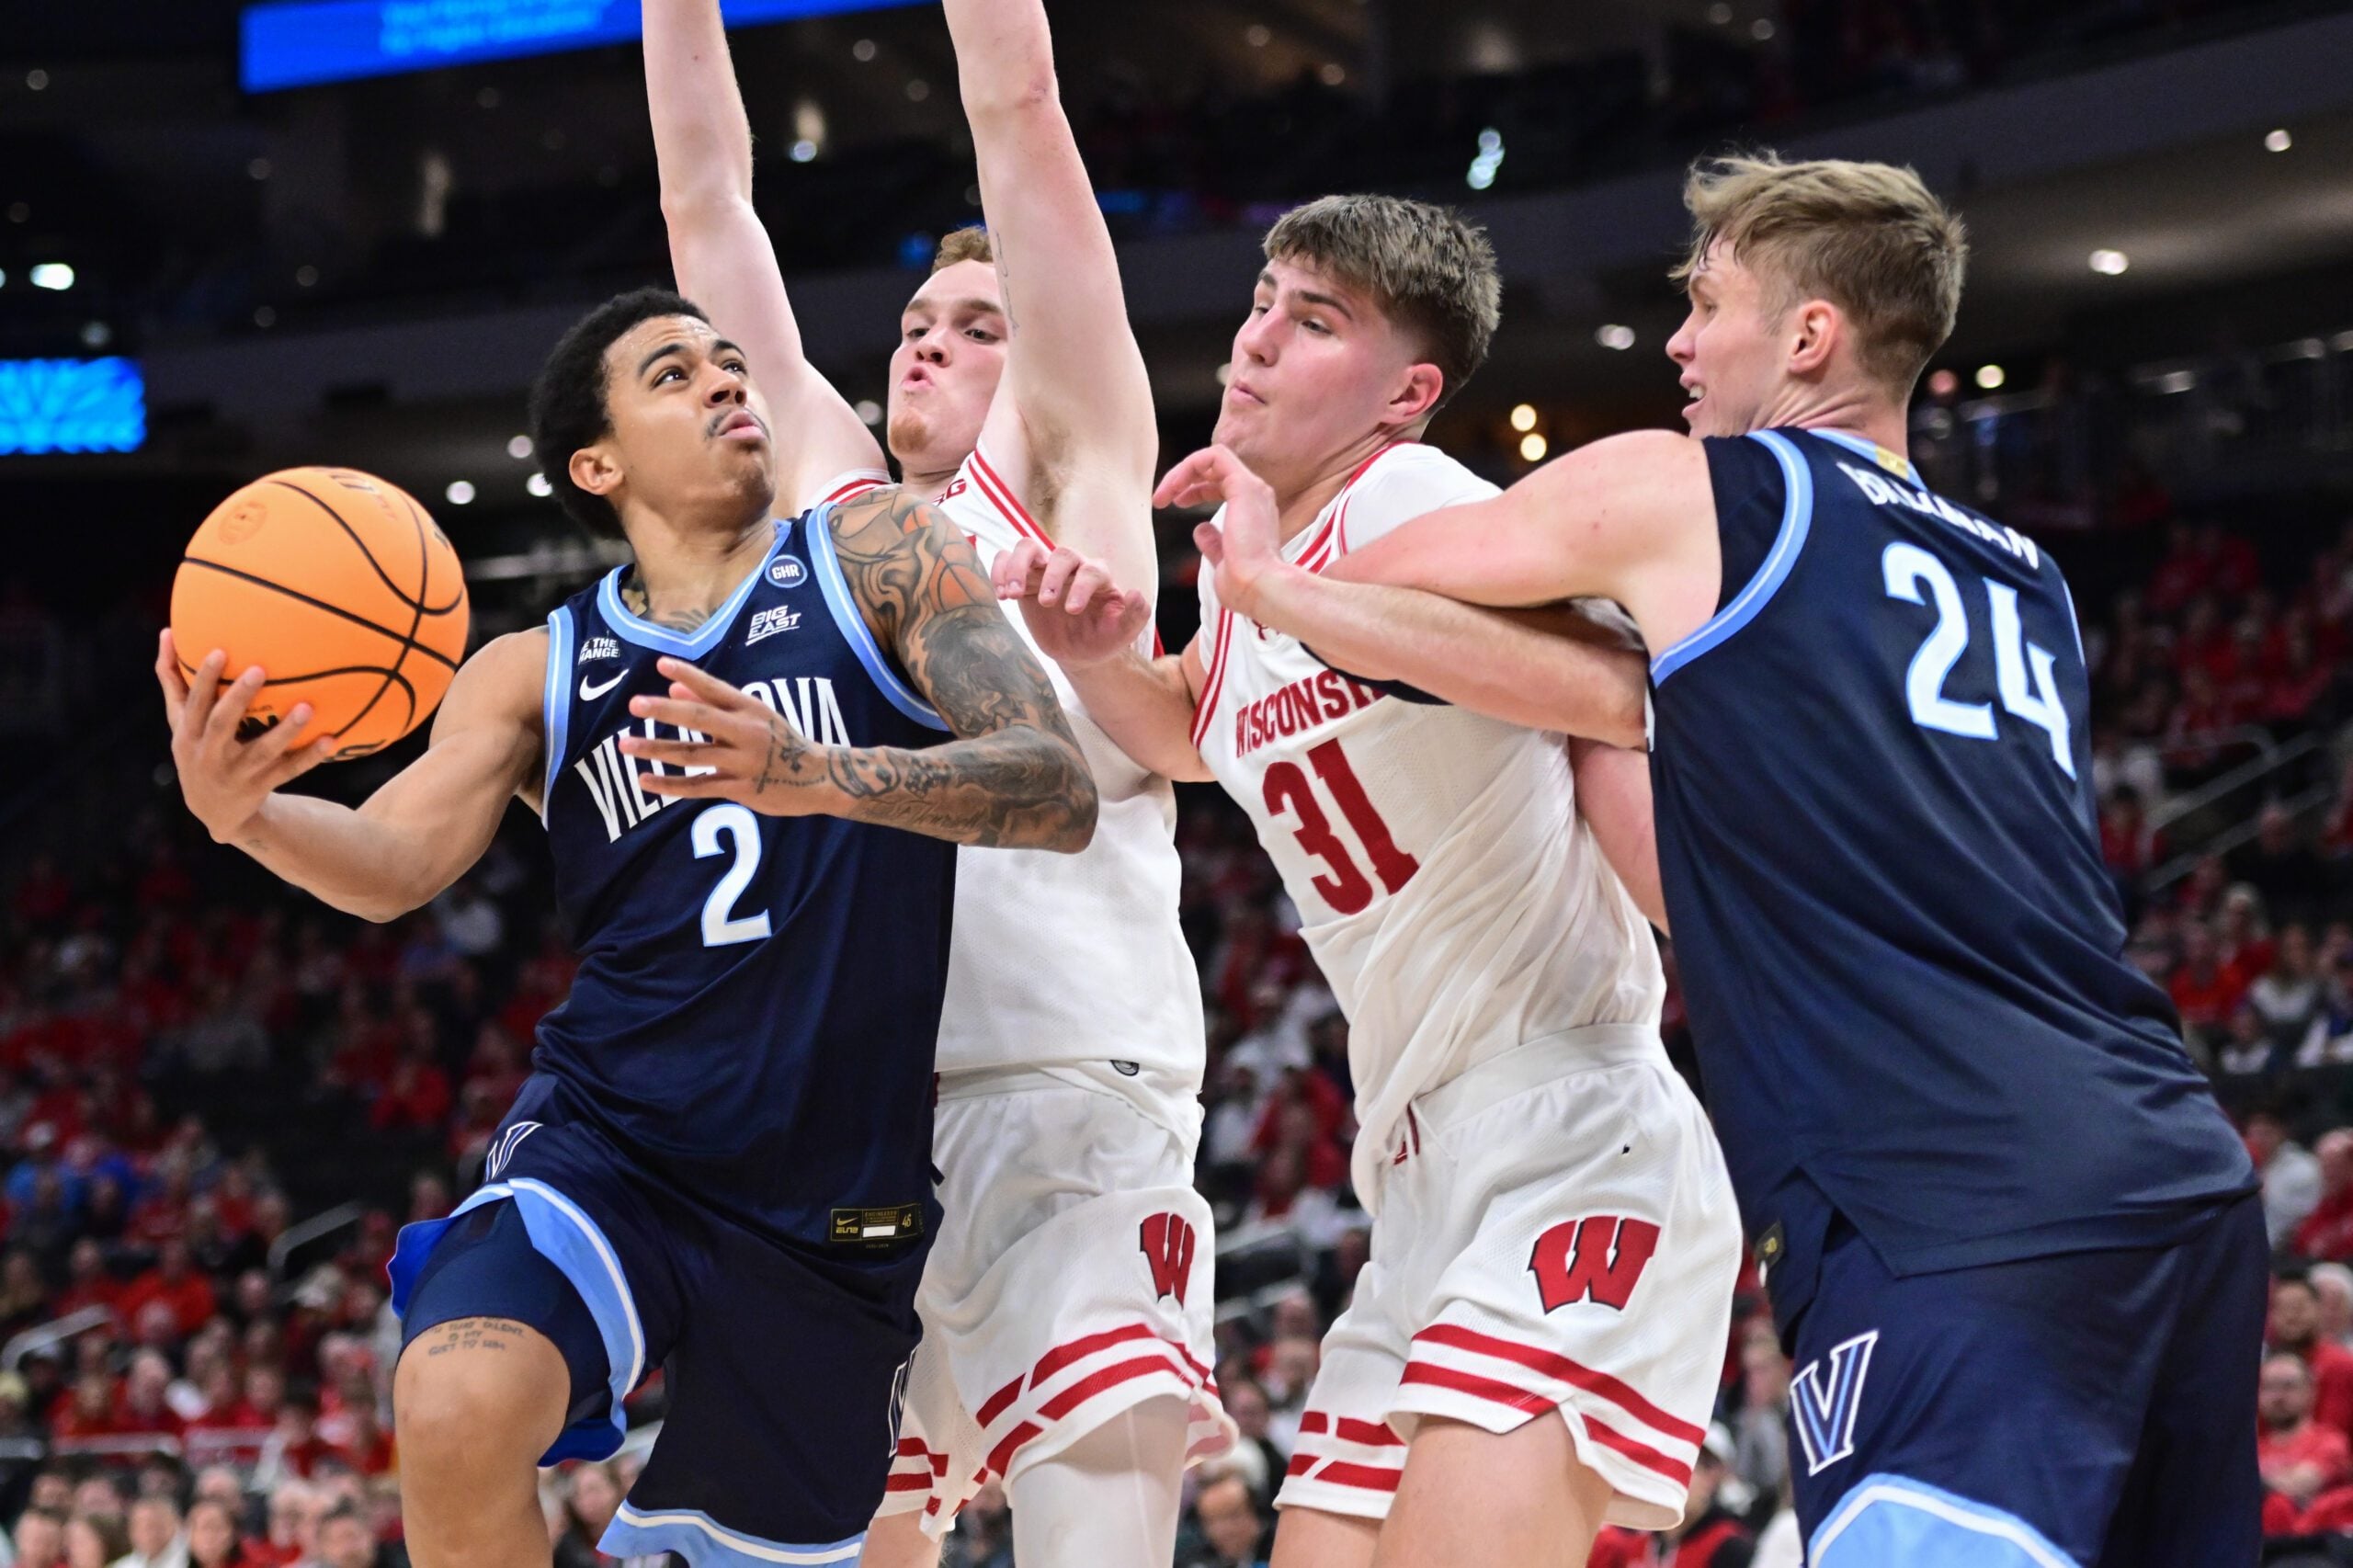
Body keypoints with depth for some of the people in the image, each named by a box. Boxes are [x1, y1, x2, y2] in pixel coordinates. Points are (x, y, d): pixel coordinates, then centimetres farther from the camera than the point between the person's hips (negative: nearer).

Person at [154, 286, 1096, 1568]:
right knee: (457, 1412, -29)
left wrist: (820, 777, -28)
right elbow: (397, 861, -5)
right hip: (606, 1147, 0)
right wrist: (242, 813, -27)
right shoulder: (537, 672, 8)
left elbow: (1061, 792, -11)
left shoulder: (873, 560, 2)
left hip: (834, 1210, 0)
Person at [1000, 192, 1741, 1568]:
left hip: (1572, 1150, -10)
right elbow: (1192, 740, 37)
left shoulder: (1413, 505, -14)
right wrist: (1096, 654, 14)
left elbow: (1616, 691, -33)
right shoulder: (1246, 544, 14)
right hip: (1428, 1182, 10)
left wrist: (1288, 591, -31)